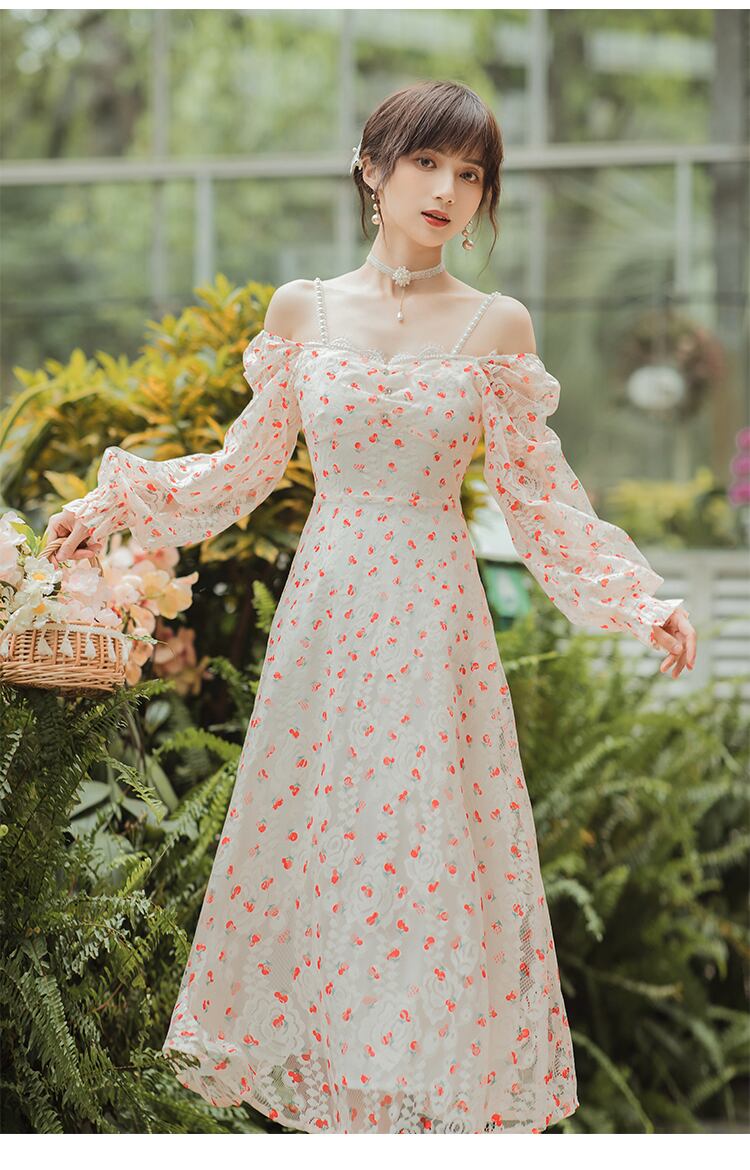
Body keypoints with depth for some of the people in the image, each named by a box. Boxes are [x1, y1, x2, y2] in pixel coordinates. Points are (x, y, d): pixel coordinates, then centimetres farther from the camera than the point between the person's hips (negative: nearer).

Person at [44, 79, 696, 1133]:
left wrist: (639, 604, -6)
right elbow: (246, 468, 13)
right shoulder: (302, 310, 4)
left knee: (429, 849, 0)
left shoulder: (497, 326, 0)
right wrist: (118, 503, 7)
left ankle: (428, 1082, 13)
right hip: (323, 610, 2)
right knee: (311, 838, 5)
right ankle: (319, 1065, 18)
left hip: (434, 618, -2)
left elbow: (539, 499, 3)